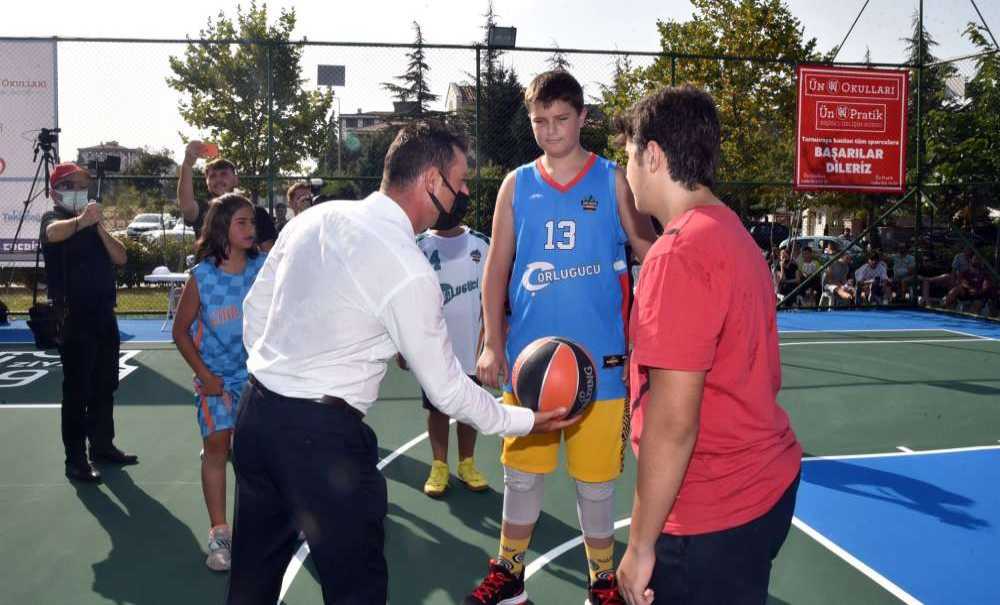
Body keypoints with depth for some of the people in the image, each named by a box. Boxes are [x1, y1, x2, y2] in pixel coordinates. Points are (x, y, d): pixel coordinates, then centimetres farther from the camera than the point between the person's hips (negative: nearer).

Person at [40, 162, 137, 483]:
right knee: (77, 390, -5)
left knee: (105, 386, 13)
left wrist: (100, 227, -10)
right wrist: (81, 220, -50)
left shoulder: (93, 223, 16)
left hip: (104, 314, 7)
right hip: (74, 317, -7)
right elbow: (54, 233, -30)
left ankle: (102, 445, 25)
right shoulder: (53, 218, -4)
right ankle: (75, 459, 0)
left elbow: (120, 257, 5)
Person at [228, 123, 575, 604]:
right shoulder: (409, 271, -17)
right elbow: (446, 388, -9)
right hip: (322, 436, -7)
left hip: (256, 411, 8)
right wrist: (525, 420, 3)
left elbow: (254, 308, 13)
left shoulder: (315, 217, 3)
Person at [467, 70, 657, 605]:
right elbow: (496, 269, 7)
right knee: (521, 473, 13)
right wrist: (492, 343, -2)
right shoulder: (517, 184, 6)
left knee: (595, 480, 10)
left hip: (598, 360, -2)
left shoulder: (612, 180, 0)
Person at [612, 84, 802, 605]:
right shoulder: (734, 235, 7)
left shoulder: (680, 252, -21)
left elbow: (673, 421, -23)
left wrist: (641, 543, -16)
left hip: (713, 517, -9)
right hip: (769, 483, 9)